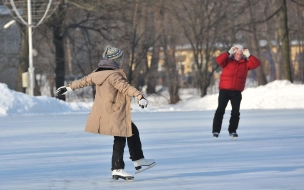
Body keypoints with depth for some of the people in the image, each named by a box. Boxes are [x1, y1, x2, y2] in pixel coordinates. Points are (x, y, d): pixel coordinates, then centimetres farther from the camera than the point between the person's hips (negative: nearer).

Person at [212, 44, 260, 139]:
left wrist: (249, 56, -10)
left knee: (236, 112, 1)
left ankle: (232, 131, 12)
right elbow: (219, 60, -17)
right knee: (220, 110, -6)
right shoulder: (227, 61, 2)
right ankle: (216, 130, -2)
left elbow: (256, 63, -2)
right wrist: (229, 53, -18)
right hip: (224, 90, -2)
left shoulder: (245, 63, 8)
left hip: (237, 92, 2)